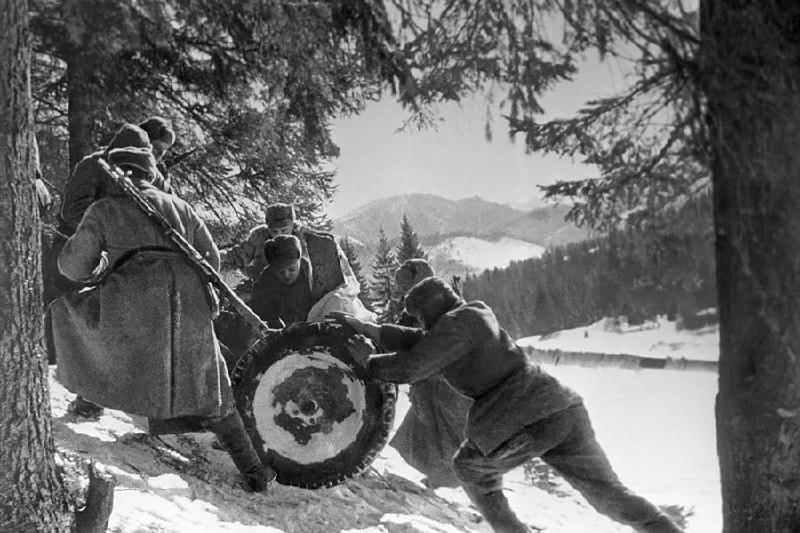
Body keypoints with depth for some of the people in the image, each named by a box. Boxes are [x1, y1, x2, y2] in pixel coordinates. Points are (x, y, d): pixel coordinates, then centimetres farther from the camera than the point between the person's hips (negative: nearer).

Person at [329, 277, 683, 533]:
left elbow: (408, 367, -7)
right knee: (610, 494, 15)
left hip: (518, 426, -7)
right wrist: (366, 328, 28)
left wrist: (369, 361, 11)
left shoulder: (453, 326, -4)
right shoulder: (476, 313, 22)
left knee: (470, 466, 25)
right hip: (561, 407, 8)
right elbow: (419, 343, 27)